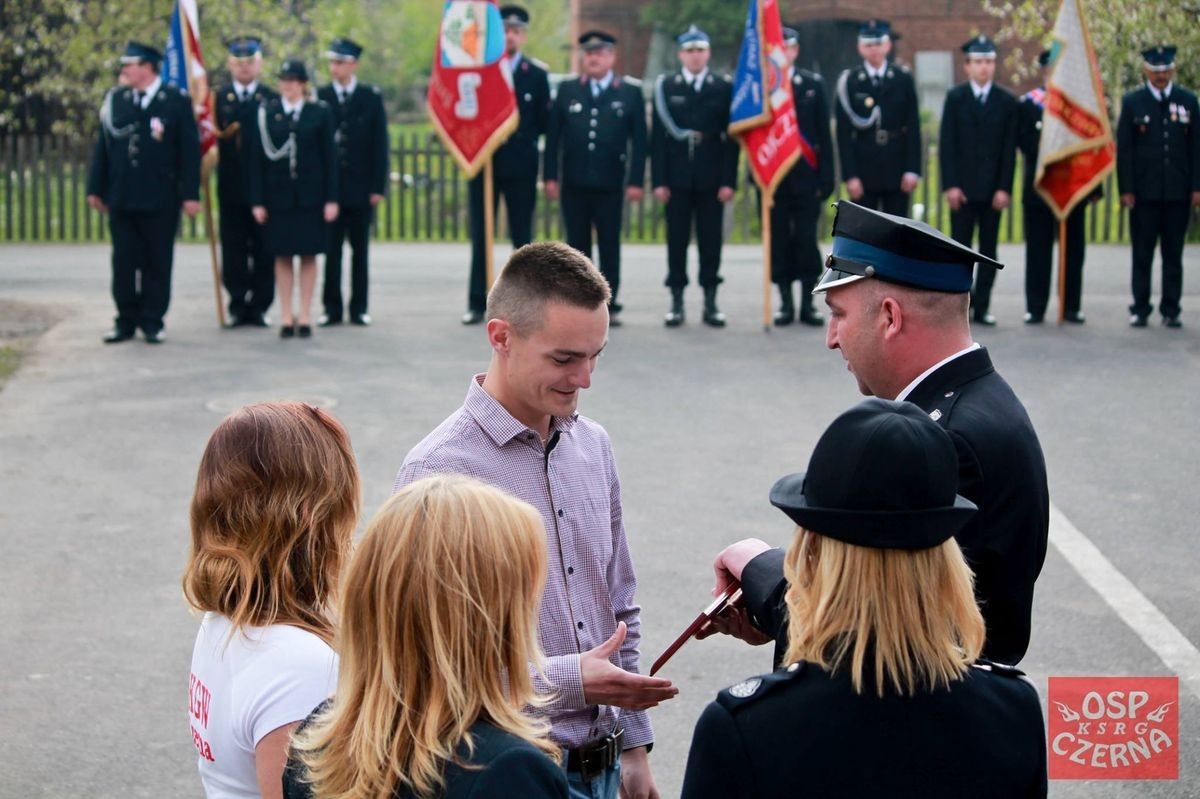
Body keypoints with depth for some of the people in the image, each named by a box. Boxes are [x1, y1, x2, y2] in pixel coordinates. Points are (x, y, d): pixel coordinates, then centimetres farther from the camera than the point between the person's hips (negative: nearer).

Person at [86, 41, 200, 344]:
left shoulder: (177, 101, -3)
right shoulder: (115, 99, 7)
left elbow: (190, 150, -4)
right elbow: (103, 146, 9)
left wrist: (190, 194, -9)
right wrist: (96, 188, 6)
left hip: (161, 200, -3)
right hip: (122, 198, 3)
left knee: (157, 263, 4)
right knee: (124, 263, 6)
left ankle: (152, 322, 13)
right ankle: (126, 321, 14)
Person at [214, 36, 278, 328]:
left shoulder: (273, 99, 6)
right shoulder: (218, 98, 8)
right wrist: (220, 134, -21)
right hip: (231, 187, 1)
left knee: (264, 250, 2)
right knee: (233, 250, 3)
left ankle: (259, 306, 9)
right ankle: (238, 306, 9)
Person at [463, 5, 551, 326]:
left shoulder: (537, 73, 2)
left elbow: (544, 120, 5)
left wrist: (521, 139, -2)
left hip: (520, 166, 0)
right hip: (483, 162, 1)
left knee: (522, 237, 4)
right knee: (480, 236, 3)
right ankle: (477, 303, 8)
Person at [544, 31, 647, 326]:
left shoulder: (631, 91, 3)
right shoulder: (567, 89, 8)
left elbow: (639, 139, 0)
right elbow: (553, 135, 6)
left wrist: (636, 181, -5)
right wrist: (550, 176, 0)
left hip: (610, 183, -2)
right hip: (574, 183, 2)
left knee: (609, 246, 3)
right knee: (577, 246, 6)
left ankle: (609, 306, 9)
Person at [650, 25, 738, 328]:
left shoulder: (724, 87, 5)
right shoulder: (665, 87, 4)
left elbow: (731, 137, 2)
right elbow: (658, 137, 2)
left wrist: (729, 180, -5)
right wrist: (659, 180, -5)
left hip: (711, 179, 0)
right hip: (677, 178, 0)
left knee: (711, 242, 3)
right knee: (677, 241, 3)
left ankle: (710, 303, 10)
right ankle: (676, 303, 9)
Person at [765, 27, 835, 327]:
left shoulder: (813, 84, 7)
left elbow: (824, 134, 6)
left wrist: (826, 178, 0)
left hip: (806, 177, 0)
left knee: (807, 240, 0)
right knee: (779, 242, 3)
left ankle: (808, 304, 5)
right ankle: (786, 304, 10)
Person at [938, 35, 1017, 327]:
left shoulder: (1006, 101, 5)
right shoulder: (955, 97, 4)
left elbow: (1009, 149, 2)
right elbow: (946, 144, -1)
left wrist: (1004, 188, -6)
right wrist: (950, 185, -9)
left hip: (992, 189, 1)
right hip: (962, 188, -1)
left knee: (989, 249, 3)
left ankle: (981, 307, 8)